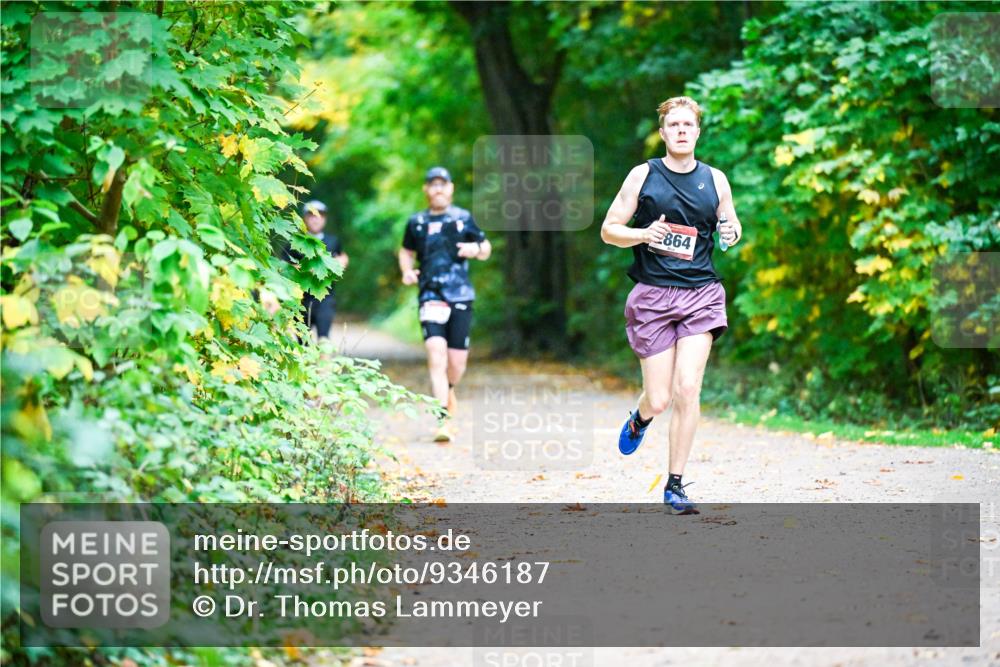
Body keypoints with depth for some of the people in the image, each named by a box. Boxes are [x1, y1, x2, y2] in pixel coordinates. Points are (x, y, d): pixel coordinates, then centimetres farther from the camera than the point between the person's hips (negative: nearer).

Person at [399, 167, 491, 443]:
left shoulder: (464, 218, 9)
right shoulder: (417, 222, 11)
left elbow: (486, 249, 17)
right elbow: (406, 251, 26)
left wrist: (476, 248, -6)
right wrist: (407, 271, 6)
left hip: (461, 296, 1)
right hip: (430, 296, -1)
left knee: (457, 361, 3)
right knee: (436, 356, -16)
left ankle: (448, 391, 38)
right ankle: (444, 421, -19)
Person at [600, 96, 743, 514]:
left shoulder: (715, 179, 8)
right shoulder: (643, 176, 2)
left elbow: (731, 226, 20)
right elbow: (608, 230, 4)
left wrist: (732, 233, -4)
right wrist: (644, 234, -16)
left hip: (701, 293, 1)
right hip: (652, 295, -1)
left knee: (687, 390, -11)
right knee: (658, 400, -2)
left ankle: (675, 485, 0)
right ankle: (639, 418, 37)